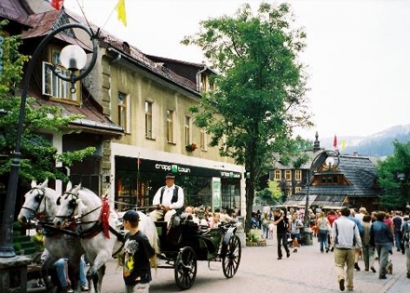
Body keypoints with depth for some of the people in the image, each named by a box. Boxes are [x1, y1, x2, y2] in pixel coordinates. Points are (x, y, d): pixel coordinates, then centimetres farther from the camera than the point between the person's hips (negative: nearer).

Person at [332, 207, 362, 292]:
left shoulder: (336, 222, 0)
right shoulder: (353, 223, 3)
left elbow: (333, 235, 0)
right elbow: (357, 237, 3)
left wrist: (334, 244, 12)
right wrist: (359, 246, 13)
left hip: (339, 247, -2)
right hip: (350, 248, 2)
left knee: (339, 265, 1)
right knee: (350, 267, 13)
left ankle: (341, 277, -29)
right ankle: (350, 286, 16)